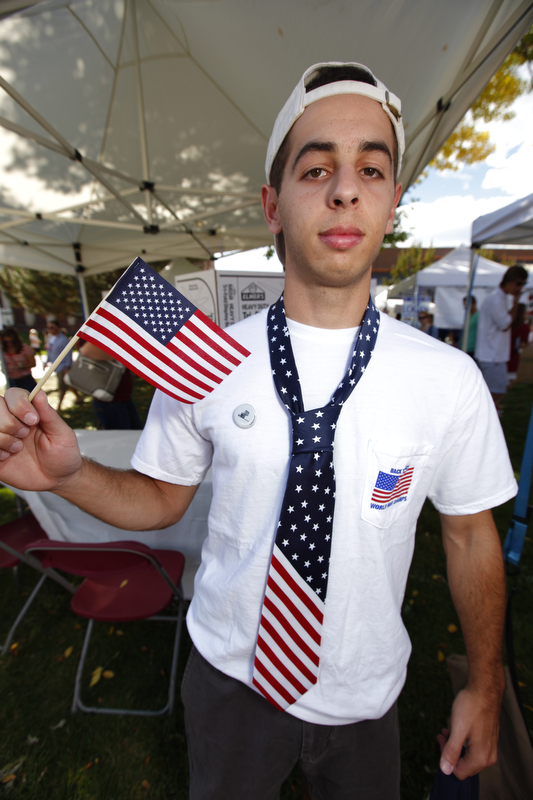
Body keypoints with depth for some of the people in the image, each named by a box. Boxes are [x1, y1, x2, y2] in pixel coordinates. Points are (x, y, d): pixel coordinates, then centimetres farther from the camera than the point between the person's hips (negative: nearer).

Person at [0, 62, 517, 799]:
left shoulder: (449, 379, -18)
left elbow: (471, 534, -7)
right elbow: (162, 498, -7)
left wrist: (485, 687, 3)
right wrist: (69, 475, -25)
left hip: (365, 700, 1)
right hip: (231, 679, 1)